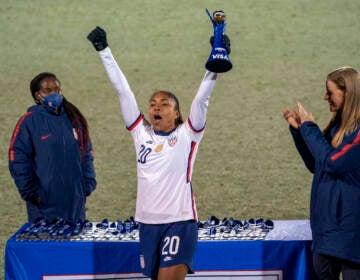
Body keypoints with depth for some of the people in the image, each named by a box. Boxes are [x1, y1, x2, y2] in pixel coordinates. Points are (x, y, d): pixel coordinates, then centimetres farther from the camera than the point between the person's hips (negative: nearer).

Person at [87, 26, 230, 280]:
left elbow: (202, 97, -7)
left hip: (180, 221, -4)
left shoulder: (187, 135, 2)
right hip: (148, 221, 4)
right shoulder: (141, 133, 9)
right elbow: (122, 90, 9)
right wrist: (104, 50, 11)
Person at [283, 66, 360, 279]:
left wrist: (309, 127, -11)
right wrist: (298, 129, 7)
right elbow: (316, 165, 17)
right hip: (327, 218, 9)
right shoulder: (338, 124, 10)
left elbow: (332, 162, -21)